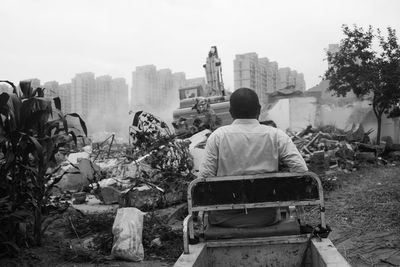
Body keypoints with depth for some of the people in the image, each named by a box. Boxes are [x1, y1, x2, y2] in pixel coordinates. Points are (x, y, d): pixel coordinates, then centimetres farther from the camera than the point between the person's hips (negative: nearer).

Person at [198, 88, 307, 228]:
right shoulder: (276, 136, -5)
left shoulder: (218, 136, -7)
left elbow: (204, 179, -11)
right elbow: (302, 172, -9)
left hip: (225, 219, 0)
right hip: (265, 218, 1)